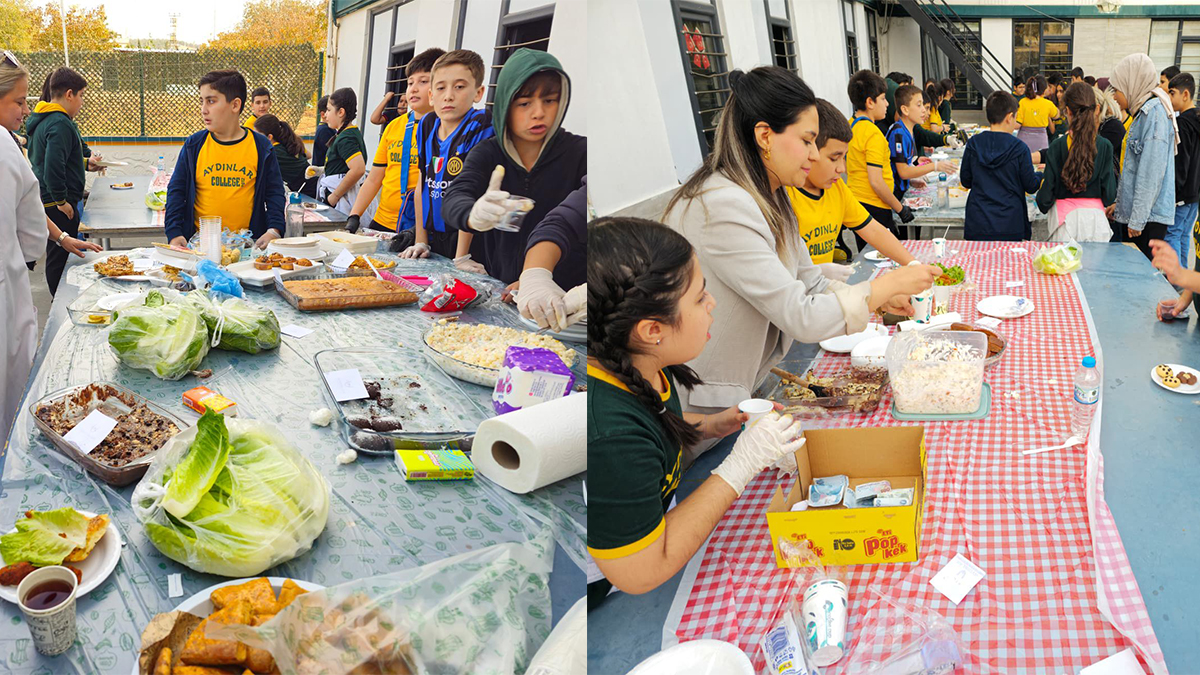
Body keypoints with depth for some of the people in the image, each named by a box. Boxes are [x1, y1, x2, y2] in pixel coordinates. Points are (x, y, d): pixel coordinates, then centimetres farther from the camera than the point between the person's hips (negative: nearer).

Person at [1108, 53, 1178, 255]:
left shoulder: (1155, 112, -14)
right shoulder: (1144, 112, 16)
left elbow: (1152, 172, -20)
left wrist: (1137, 219, -20)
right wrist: (1120, 203, 24)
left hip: (1148, 216, -9)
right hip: (1133, 213, 9)